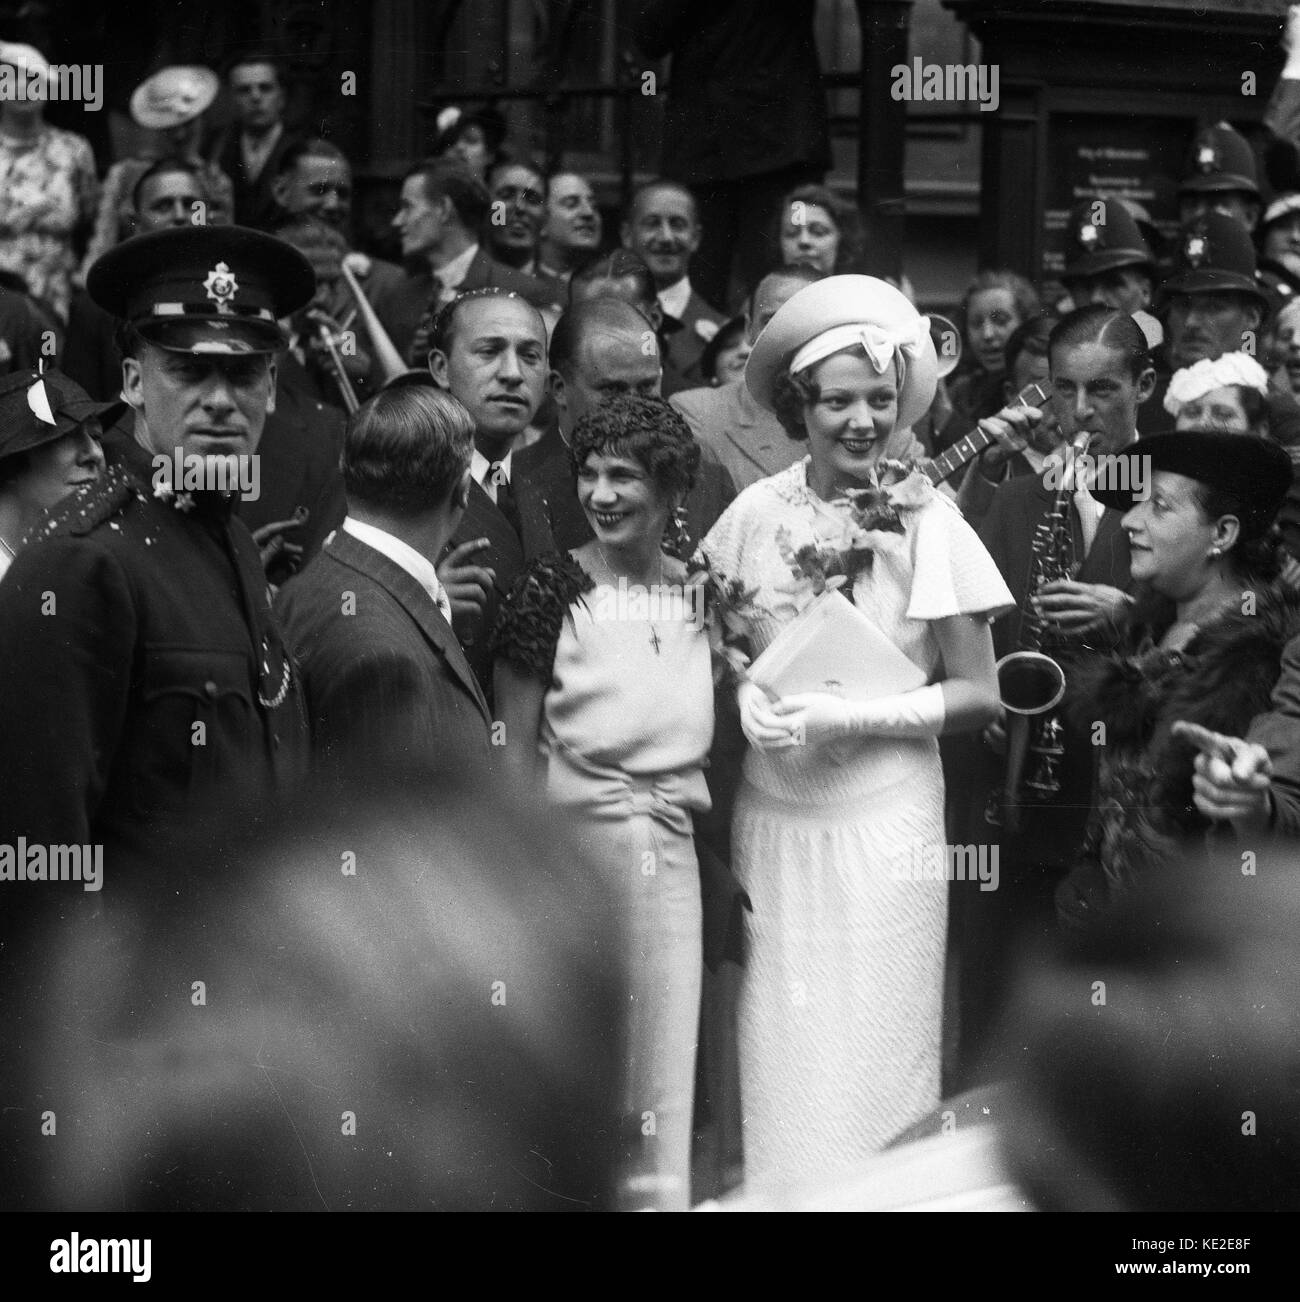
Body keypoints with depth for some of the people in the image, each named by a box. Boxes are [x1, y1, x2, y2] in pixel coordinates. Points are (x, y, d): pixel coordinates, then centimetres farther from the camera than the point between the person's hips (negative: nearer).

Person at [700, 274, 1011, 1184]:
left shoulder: (927, 524, -8)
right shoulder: (758, 511, -1)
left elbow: (980, 696, -5)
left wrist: (849, 716, -15)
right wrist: (745, 694, -9)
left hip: (879, 818, -3)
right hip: (769, 814, 3)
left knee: (871, 1058, 2)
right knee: (775, 1050, 7)